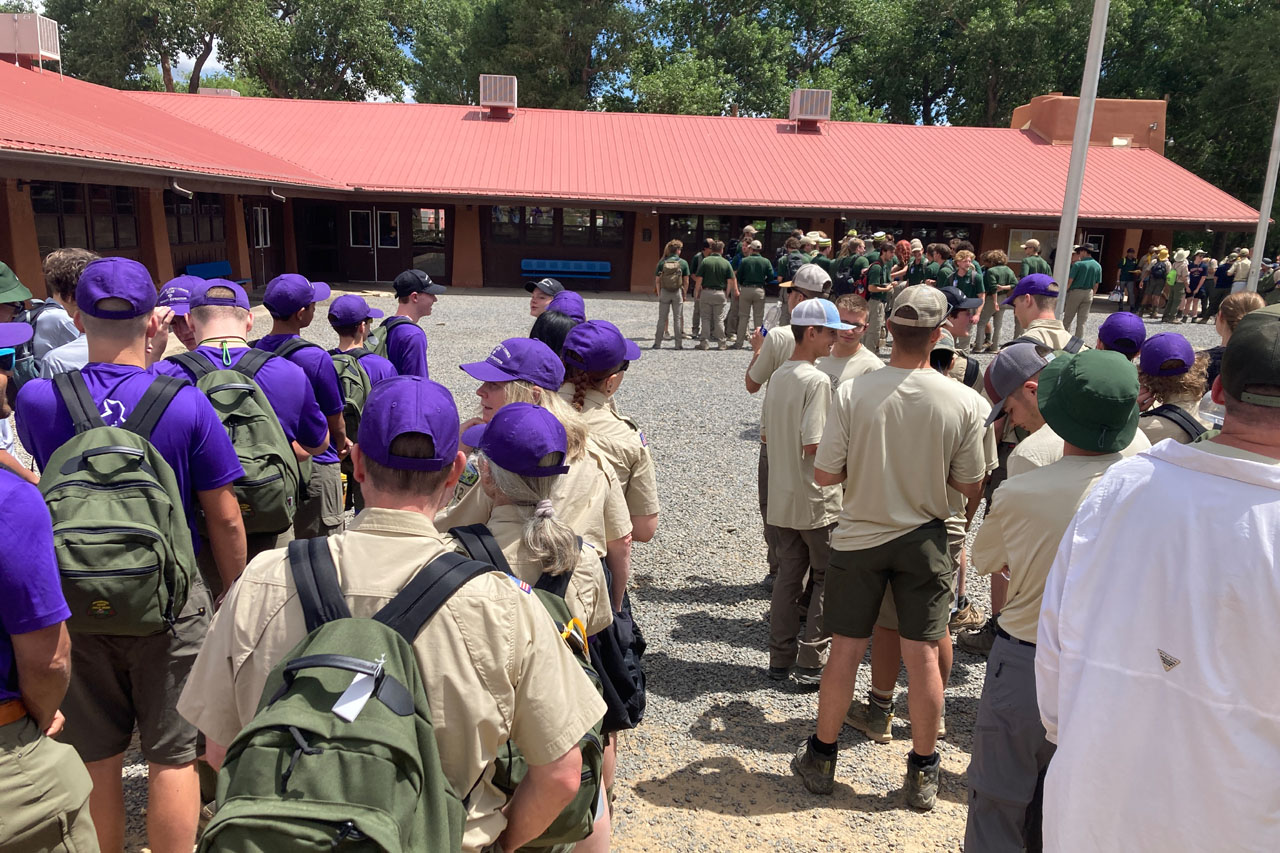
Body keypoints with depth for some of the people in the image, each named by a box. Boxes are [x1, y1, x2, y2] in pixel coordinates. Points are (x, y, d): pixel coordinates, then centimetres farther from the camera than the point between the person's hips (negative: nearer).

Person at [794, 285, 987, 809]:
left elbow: (824, 475, -12)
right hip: (924, 538, 0)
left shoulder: (853, 393, -17)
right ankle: (923, 773, 26)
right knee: (922, 654, 10)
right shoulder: (964, 402, -13)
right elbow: (971, 487, -4)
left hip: (859, 536, 0)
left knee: (846, 648, 11)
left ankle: (820, 758, 27)